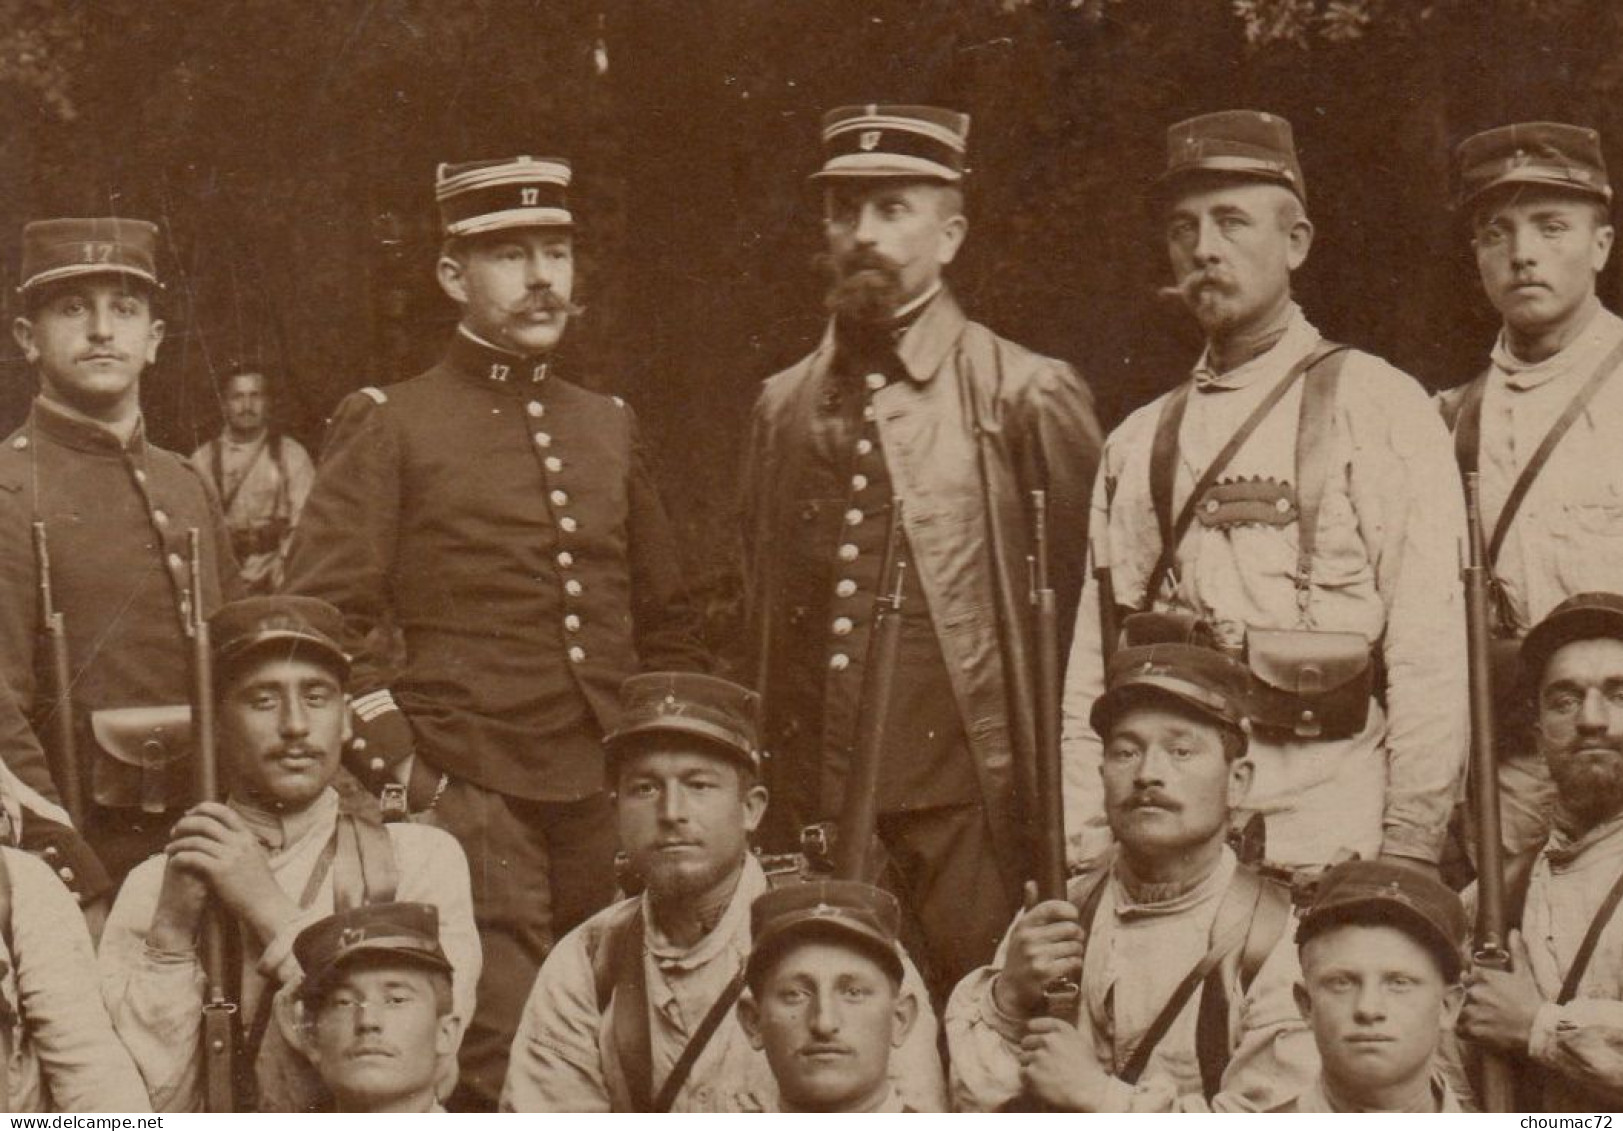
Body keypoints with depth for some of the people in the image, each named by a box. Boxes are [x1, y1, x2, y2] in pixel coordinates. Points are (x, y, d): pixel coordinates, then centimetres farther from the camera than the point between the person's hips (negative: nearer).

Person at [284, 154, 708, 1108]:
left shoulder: (611, 428, 16)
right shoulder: (388, 429, 1)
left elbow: (668, 622, 22)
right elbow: (326, 619, -4)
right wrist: (401, 773, -10)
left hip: (614, 801, 5)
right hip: (472, 801, -5)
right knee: (500, 1063, -9)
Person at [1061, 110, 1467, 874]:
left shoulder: (1376, 407, 1)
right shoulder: (1136, 445, 15)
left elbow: (1432, 647, -5)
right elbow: (1092, 675, 12)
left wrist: (1409, 847, -10)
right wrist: (1085, 854, 4)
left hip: (1333, 835, -3)